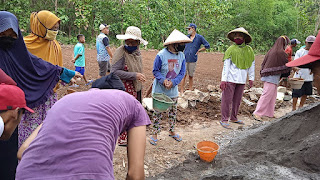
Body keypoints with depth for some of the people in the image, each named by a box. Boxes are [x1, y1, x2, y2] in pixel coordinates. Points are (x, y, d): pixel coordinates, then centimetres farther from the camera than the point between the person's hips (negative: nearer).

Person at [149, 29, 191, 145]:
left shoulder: (181, 55, -4)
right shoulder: (161, 55, -18)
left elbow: (182, 73, 0)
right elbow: (155, 71, -9)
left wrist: (173, 82, -16)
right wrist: (163, 80, -25)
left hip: (173, 90, 5)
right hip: (160, 90, -4)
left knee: (173, 111, 16)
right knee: (158, 112, 5)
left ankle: (172, 131, 36)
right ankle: (155, 133, 20)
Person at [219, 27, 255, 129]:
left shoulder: (249, 50, 9)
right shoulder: (231, 49, -3)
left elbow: (252, 65, 16)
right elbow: (226, 65, -6)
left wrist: (251, 78, 12)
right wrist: (223, 79, -12)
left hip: (242, 80, 5)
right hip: (230, 79, -4)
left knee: (237, 100, 13)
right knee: (227, 99, -3)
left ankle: (234, 118, 27)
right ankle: (224, 120, 5)